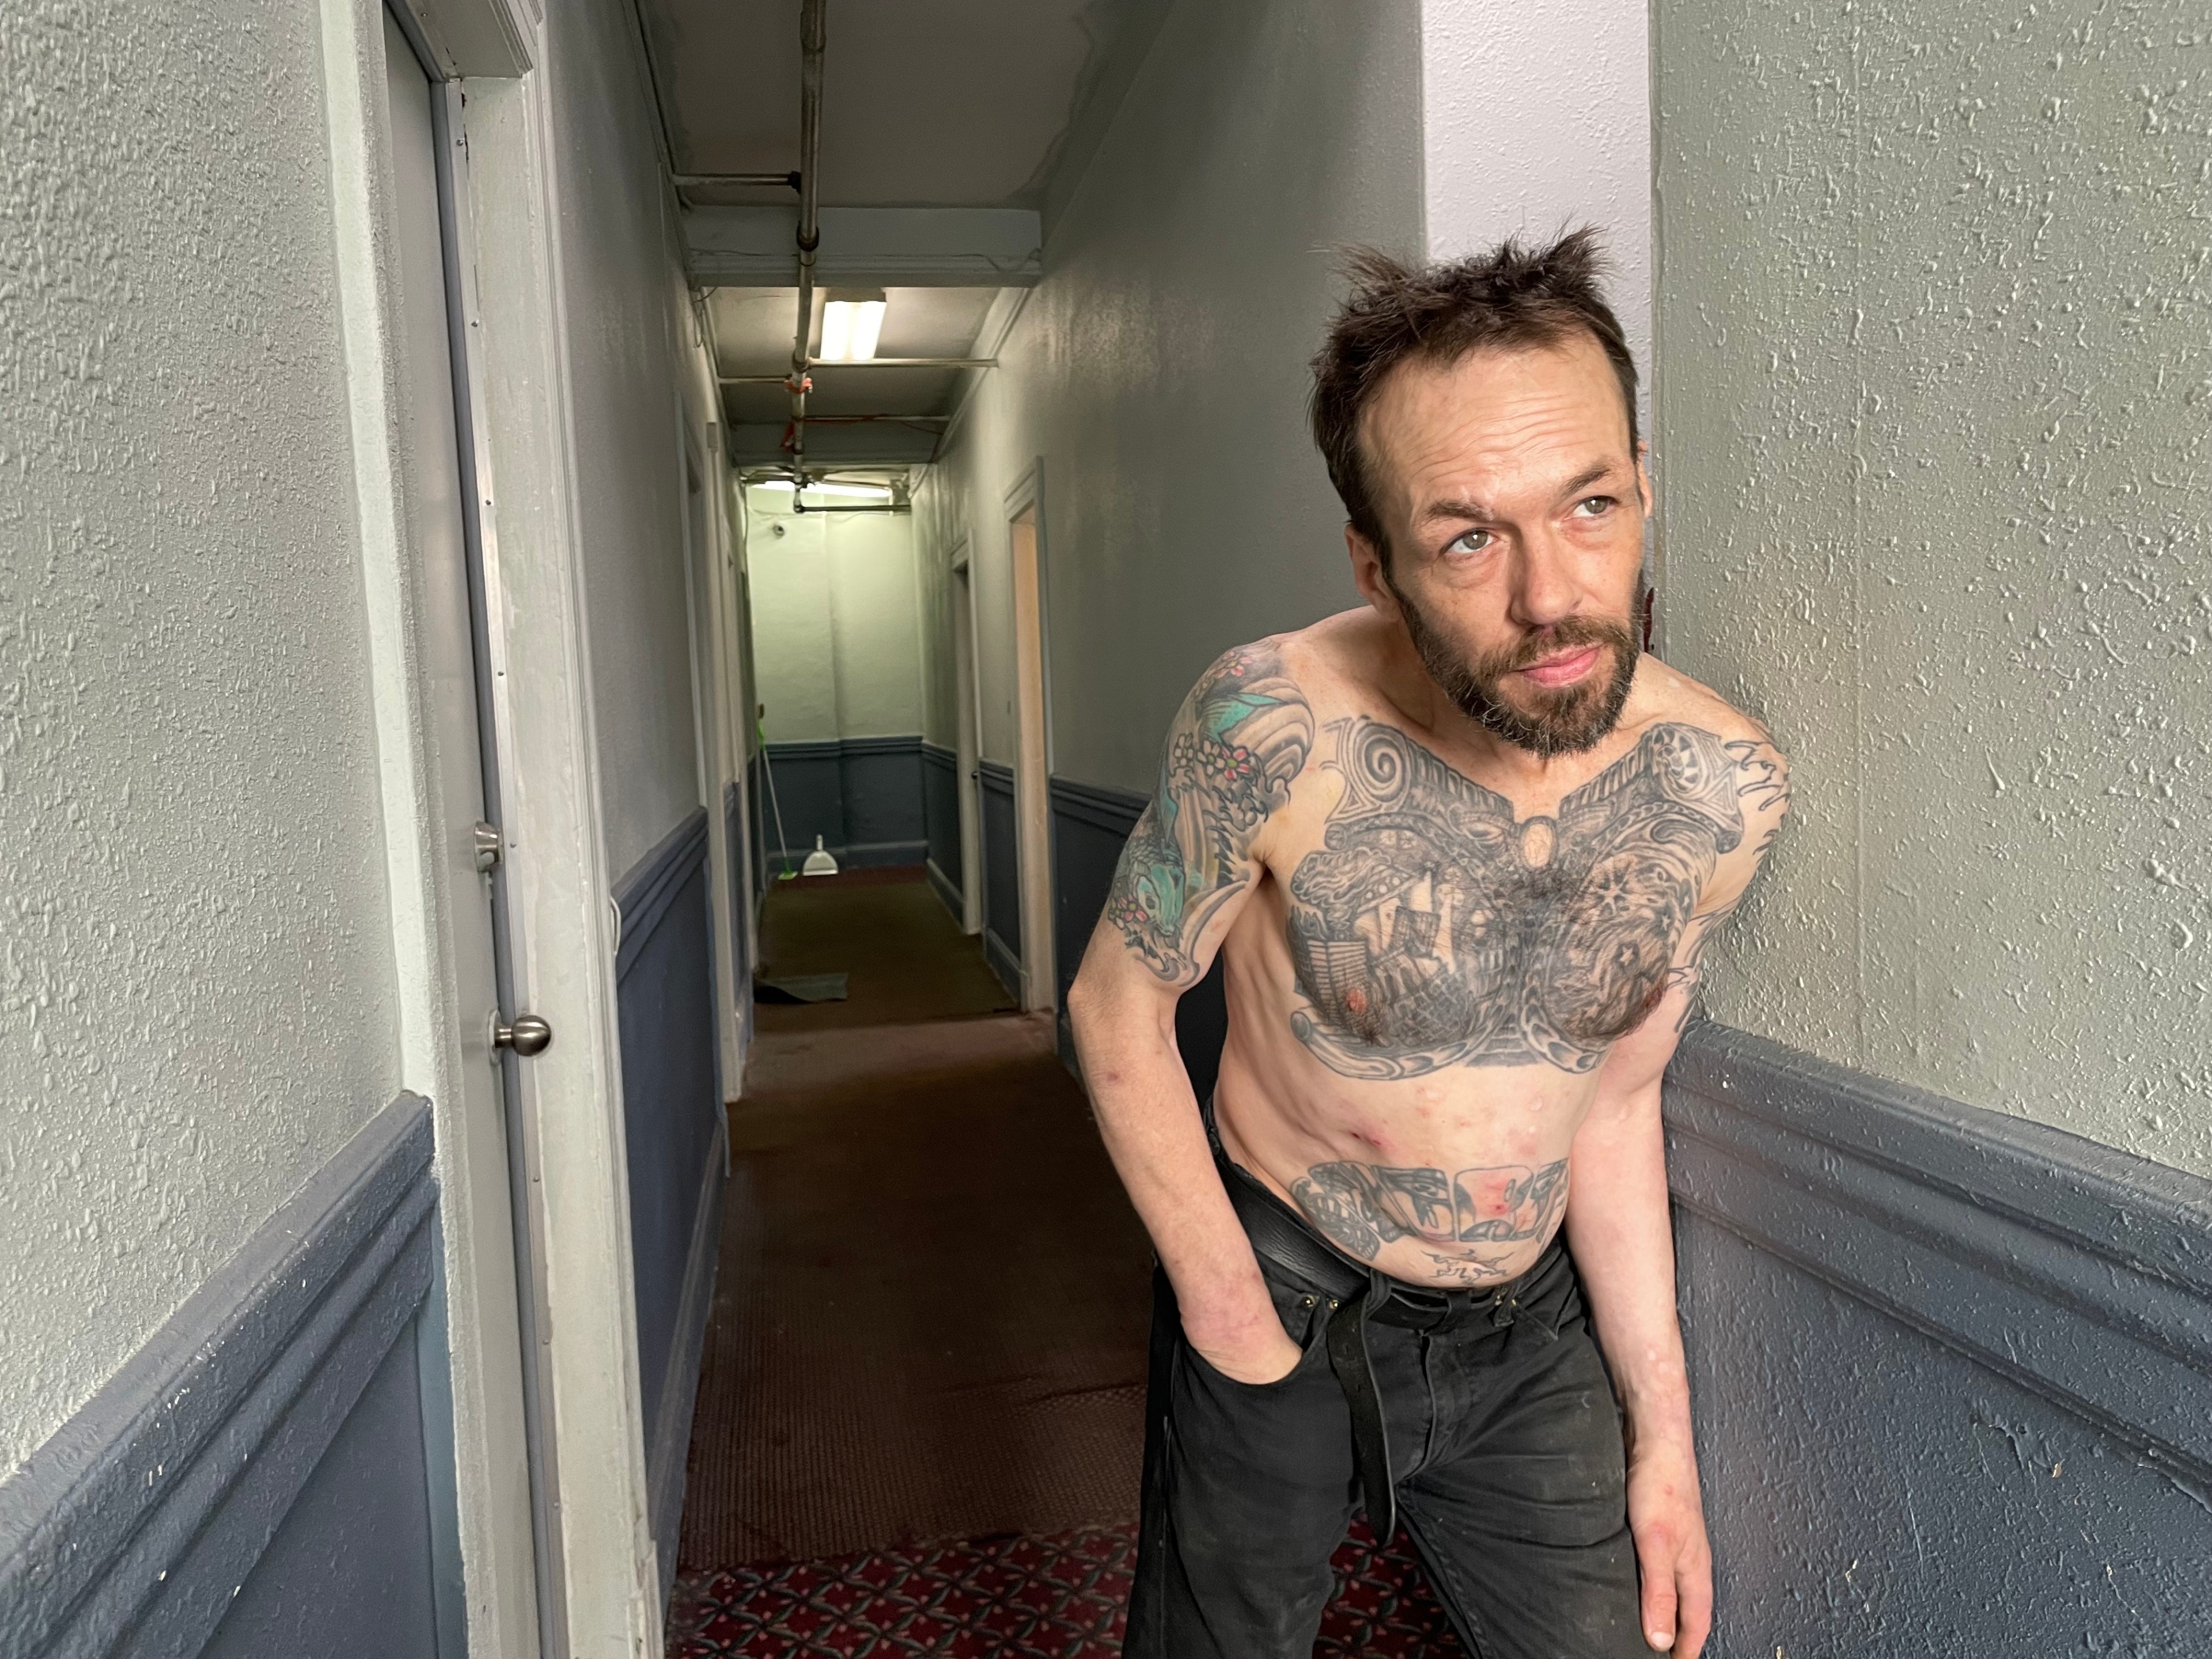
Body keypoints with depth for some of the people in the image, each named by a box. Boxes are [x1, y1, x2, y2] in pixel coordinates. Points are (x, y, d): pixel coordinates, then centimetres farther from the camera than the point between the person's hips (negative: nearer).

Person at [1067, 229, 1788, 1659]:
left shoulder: (1723, 793, -14)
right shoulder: (1274, 727, -26)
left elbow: (1613, 1106, -1)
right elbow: (1119, 1005, -11)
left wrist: (1661, 1433, 3)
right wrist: (1221, 1295, -14)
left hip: (1532, 1333, 3)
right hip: (1279, 1307, -2)